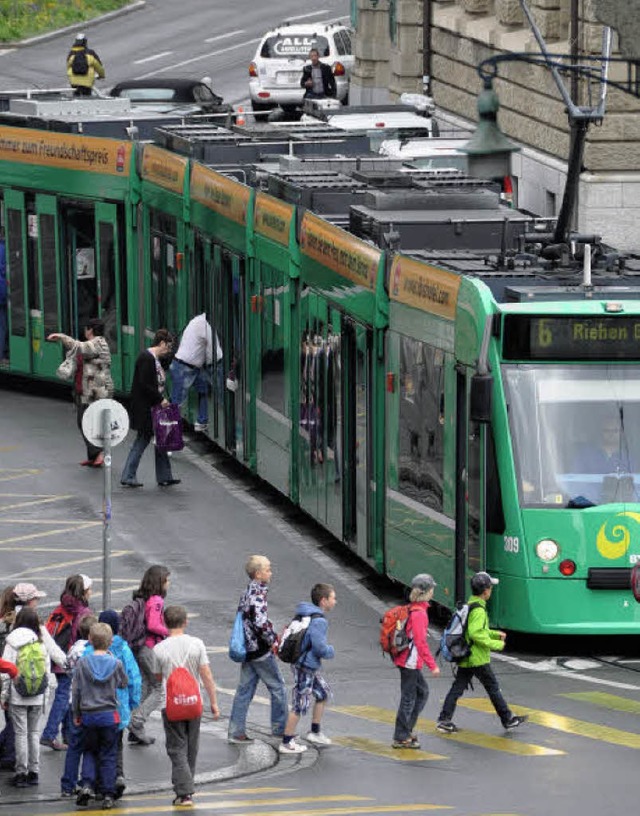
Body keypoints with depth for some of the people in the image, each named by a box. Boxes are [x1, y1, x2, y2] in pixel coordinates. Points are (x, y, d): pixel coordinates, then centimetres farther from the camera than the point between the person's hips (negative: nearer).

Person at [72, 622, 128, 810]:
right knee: (108, 756, 7)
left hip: (88, 715, 0)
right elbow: (124, 684, 10)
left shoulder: (83, 663, -6)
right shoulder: (116, 664, -6)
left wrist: (76, 714, 8)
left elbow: (76, 691, -2)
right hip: (109, 715, 0)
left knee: (89, 752, 15)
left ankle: (87, 785, -6)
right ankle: (108, 795, 5)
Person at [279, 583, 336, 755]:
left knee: (323, 693, 23)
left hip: (309, 666, 10)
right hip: (305, 668, -10)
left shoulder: (305, 615, 8)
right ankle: (286, 743, 7)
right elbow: (320, 648, -28)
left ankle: (315, 732, 32)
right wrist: (330, 651, -4)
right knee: (300, 705, -1)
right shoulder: (318, 621, -22)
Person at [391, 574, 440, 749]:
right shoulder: (419, 613, -19)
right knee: (408, 698, -2)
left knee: (422, 692, 18)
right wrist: (432, 665, -22)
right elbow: (421, 642, -23)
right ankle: (401, 738, 4)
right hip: (410, 662, -10)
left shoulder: (412, 609, 11)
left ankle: (406, 730, 21)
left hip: (409, 661, 10)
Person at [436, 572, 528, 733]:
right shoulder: (478, 610, -18)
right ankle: (508, 719, 12)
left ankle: (444, 720, 3)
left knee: (457, 688, 7)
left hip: (465, 658, 9)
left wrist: (496, 634, 20)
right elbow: (476, 634, -27)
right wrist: (496, 645, -19)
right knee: (493, 687, 3)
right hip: (478, 659, -9)